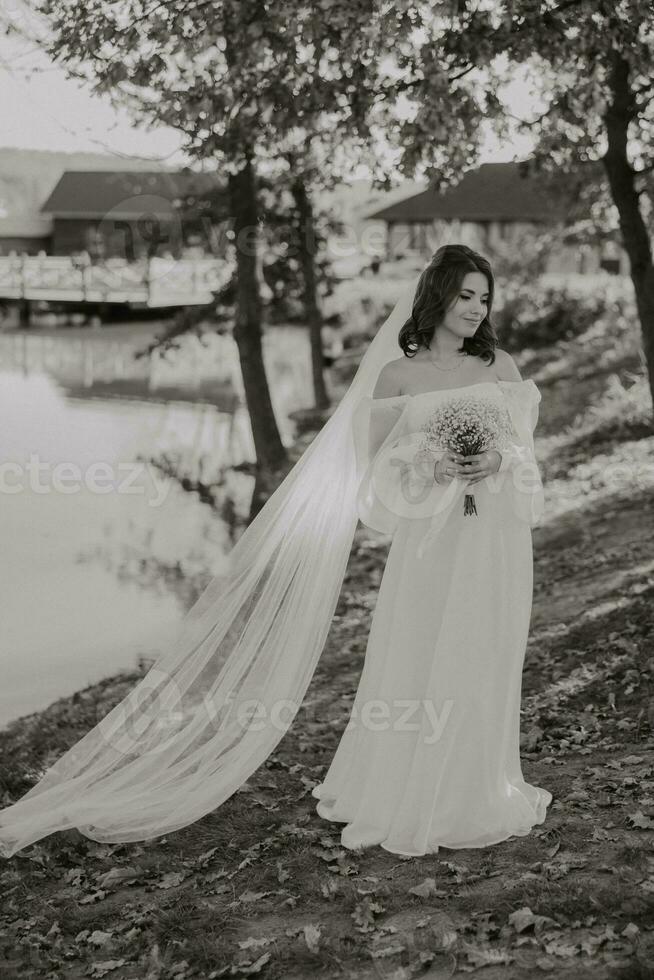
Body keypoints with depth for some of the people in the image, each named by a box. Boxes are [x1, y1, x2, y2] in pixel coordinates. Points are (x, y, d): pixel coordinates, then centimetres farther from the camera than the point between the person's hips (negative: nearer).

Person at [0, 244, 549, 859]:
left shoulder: (499, 366, 8)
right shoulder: (396, 375, 1)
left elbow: (526, 448, 10)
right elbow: (375, 464, 2)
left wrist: (497, 460, -11)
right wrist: (428, 465, -15)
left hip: (495, 543, 2)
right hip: (428, 541, -2)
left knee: (479, 670, 7)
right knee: (415, 665, 1)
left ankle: (472, 798, 24)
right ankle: (404, 802, 18)